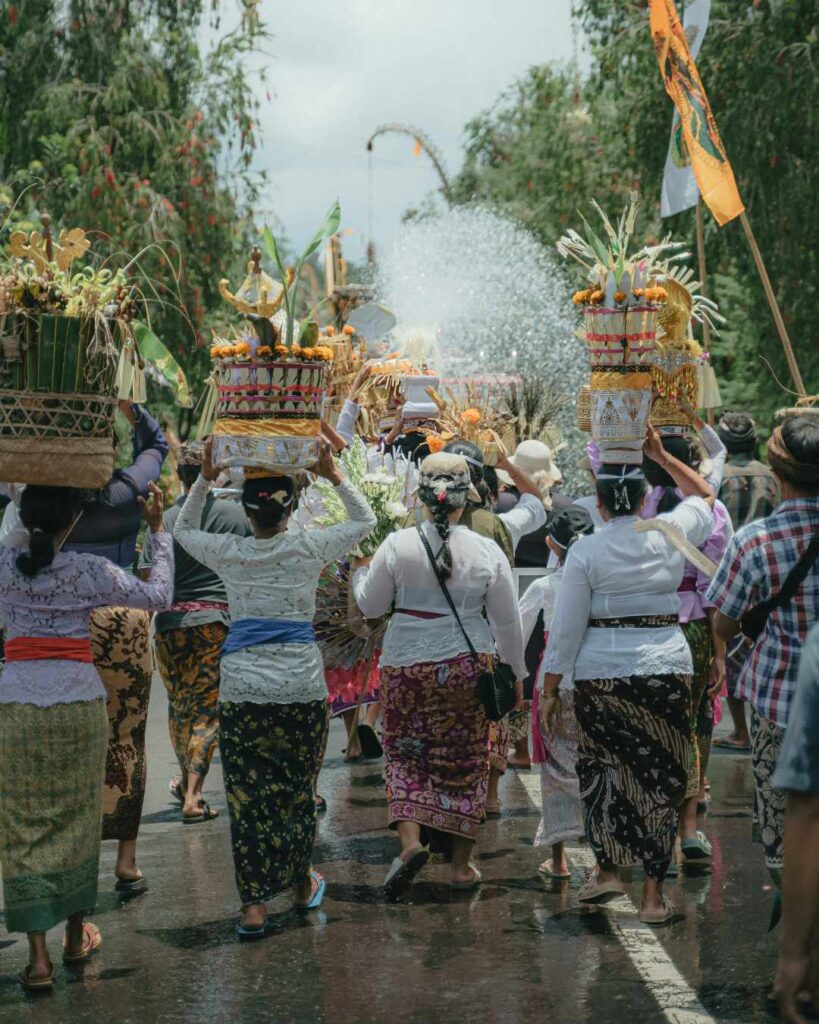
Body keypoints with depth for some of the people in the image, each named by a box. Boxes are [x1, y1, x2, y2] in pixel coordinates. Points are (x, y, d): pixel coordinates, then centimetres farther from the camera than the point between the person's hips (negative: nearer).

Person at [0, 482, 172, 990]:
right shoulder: (90, 571, -5)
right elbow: (159, 596, 5)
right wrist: (159, 531, 12)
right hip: (79, 702, 0)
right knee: (78, 817, 15)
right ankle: (77, 934, 26)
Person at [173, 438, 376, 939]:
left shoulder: (229, 553, 0)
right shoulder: (309, 548, -3)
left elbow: (183, 529, 21)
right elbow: (365, 520, 14)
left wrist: (205, 479, 16)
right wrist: (334, 476, 11)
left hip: (243, 688, 0)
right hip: (302, 686, 0)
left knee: (247, 794, 3)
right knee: (298, 789, 14)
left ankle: (254, 904, 1)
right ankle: (303, 884, 29)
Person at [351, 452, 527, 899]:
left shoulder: (397, 545, -7)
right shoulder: (487, 551, -5)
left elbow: (371, 606, 4)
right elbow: (508, 622, 2)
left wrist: (360, 574, 25)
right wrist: (515, 673, 16)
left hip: (407, 663, 0)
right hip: (467, 665, 1)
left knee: (405, 752, 12)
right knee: (466, 760, 10)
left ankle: (411, 838, -10)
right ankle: (461, 864, 15)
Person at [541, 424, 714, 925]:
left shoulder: (585, 551, -5)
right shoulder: (670, 534, -1)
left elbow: (567, 628, -3)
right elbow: (705, 494, 21)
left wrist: (550, 690, 5)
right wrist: (662, 455, 21)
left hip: (600, 673, -1)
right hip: (666, 668, 1)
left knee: (601, 769, 16)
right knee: (660, 775, 5)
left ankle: (608, 869, 15)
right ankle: (654, 894, 7)